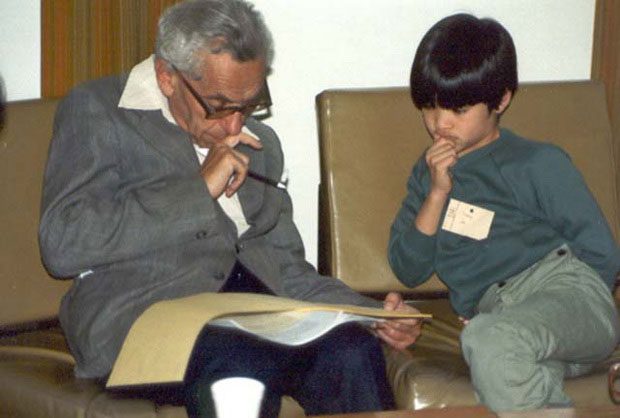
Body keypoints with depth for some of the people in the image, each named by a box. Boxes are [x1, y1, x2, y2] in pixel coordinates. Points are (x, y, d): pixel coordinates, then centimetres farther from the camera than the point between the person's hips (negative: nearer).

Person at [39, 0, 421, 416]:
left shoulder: (260, 144, 24)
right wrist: (198, 189, -8)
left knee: (353, 351, -27)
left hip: (258, 322, 6)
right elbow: (61, 244, -9)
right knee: (239, 364, -38)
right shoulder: (96, 112, 6)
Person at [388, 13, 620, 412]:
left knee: (489, 340, -39)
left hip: (566, 292, -2)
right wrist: (437, 193, 3)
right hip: (492, 313, 3)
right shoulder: (428, 172, 23)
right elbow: (409, 271, 16)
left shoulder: (539, 163, 8)